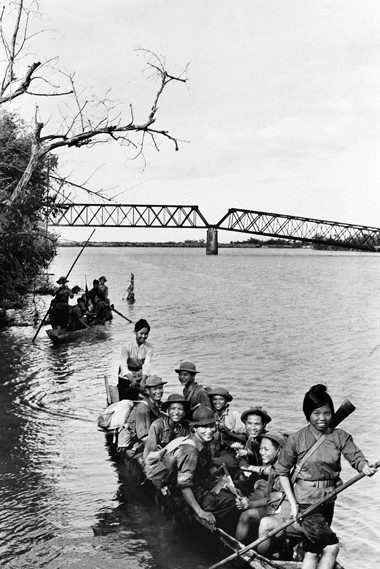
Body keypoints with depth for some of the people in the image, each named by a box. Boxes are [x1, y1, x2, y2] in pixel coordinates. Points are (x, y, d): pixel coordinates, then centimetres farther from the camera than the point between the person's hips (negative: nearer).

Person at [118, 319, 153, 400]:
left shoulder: (149, 347, -14)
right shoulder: (127, 346, -21)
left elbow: (147, 365, -23)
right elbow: (123, 365, -28)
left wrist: (142, 382, -38)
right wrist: (132, 380, -43)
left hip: (139, 376, 2)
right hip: (126, 377, -2)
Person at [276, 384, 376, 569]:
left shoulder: (340, 437, -1)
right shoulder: (296, 439, -9)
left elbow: (356, 457, -12)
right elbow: (282, 471, -4)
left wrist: (365, 467, -35)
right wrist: (293, 503, -10)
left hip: (328, 499, 4)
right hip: (306, 499, -4)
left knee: (313, 550, 13)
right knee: (331, 546, -12)